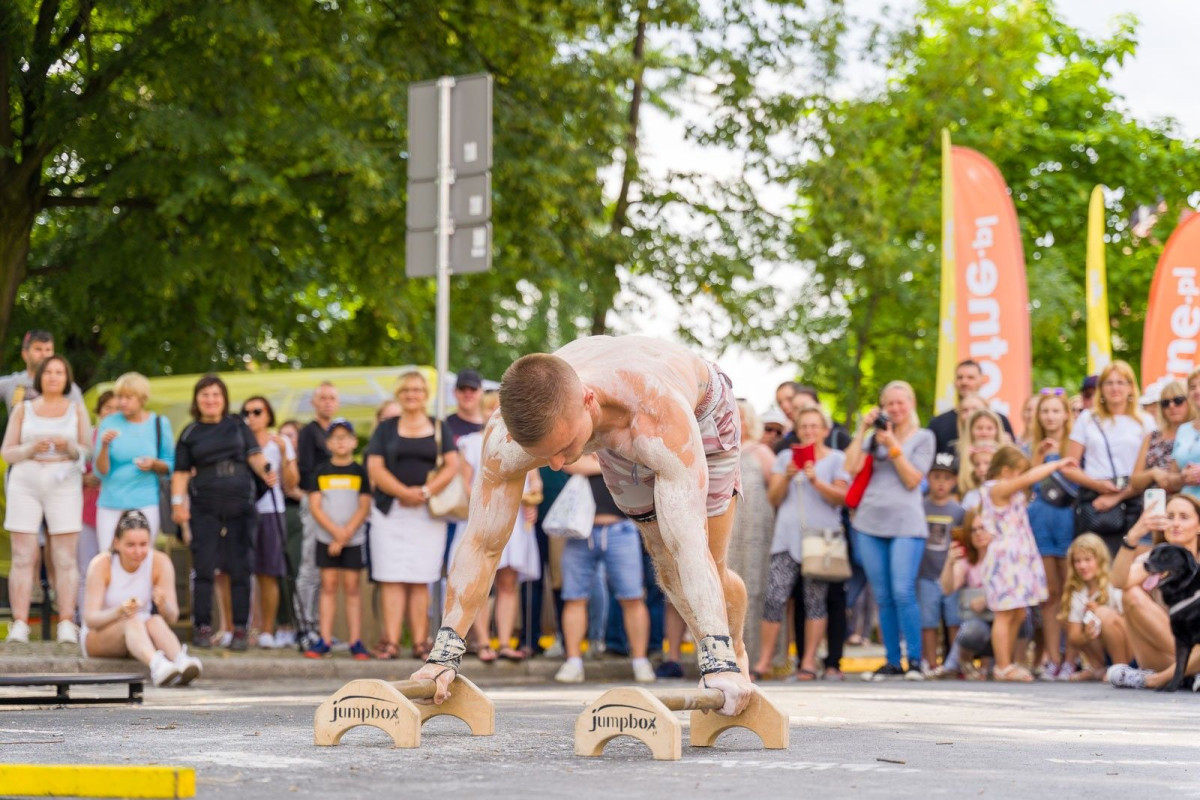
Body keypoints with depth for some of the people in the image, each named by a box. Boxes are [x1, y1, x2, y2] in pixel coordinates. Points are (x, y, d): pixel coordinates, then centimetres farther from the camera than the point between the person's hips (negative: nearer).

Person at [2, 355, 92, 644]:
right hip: (25, 484, 1)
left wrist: (70, 447, -14)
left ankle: (67, 626, -7)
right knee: (23, 558, -5)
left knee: (65, 559, -6)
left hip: (64, 486, 0)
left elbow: (89, 452, 7)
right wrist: (31, 448, -12)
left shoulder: (77, 410, 9)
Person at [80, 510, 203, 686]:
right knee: (133, 622, -34)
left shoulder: (160, 562, -10)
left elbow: (172, 618, -13)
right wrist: (118, 612, -41)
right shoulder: (101, 564, -15)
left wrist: (163, 605, -37)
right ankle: (156, 665, -65)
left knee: (156, 621, -31)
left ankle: (181, 661, -59)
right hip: (98, 637, -3)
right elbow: (90, 619, -21)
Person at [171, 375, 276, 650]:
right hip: (204, 508, -1)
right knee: (203, 568, -4)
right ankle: (202, 627, 1)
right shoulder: (190, 433, 8)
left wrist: (266, 472, -15)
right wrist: (178, 503, -6)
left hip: (240, 505, 1)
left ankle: (240, 629, 5)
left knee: (239, 569, 1)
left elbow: (254, 455, 5)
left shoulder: (237, 426, 10)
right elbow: (181, 472, 7)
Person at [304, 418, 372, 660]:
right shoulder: (321, 472, 6)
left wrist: (346, 534, -12)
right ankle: (325, 640, 2)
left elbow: (364, 507, -2)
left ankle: (355, 642, -1)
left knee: (351, 587, -1)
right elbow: (314, 506, -1)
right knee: (328, 586, 1)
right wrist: (335, 531, -13)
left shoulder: (359, 472, 3)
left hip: (354, 539, -1)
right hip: (326, 538, 1)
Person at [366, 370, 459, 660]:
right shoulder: (385, 430, 10)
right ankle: (391, 641, -9)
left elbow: (452, 466, 3)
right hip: (390, 511, 0)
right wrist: (403, 492, -14)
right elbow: (375, 468, 1)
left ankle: (420, 642, 0)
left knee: (420, 580, 0)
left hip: (429, 513, 0)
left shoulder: (440, 429, 12)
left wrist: (426, 492, -12)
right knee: (392, 578, -6)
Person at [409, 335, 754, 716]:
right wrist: (444, 655, -34)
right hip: (618, 433, 3)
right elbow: (481, 545, -31)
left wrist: (719, 661, -64)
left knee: (700, 568, -4)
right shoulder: (506, 440, -40)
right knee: (668, 569, 7)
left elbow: (688, 542, -57)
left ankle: (735, 657, 27)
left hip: (701, 410, -3)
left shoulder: (659, 412, -52)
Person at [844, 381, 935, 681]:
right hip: (871, 521, 4)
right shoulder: (875, 436, 16)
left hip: (906, 523, -4)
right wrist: (863, 428, 0)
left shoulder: (923, 437, 6)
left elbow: (913, 480, -3)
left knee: (903, 592, -14)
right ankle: (892, 661, 10)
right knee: (883, 597, 5)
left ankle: (915, 660, -8)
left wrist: (893, 447, -9)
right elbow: (852, 467, 1)